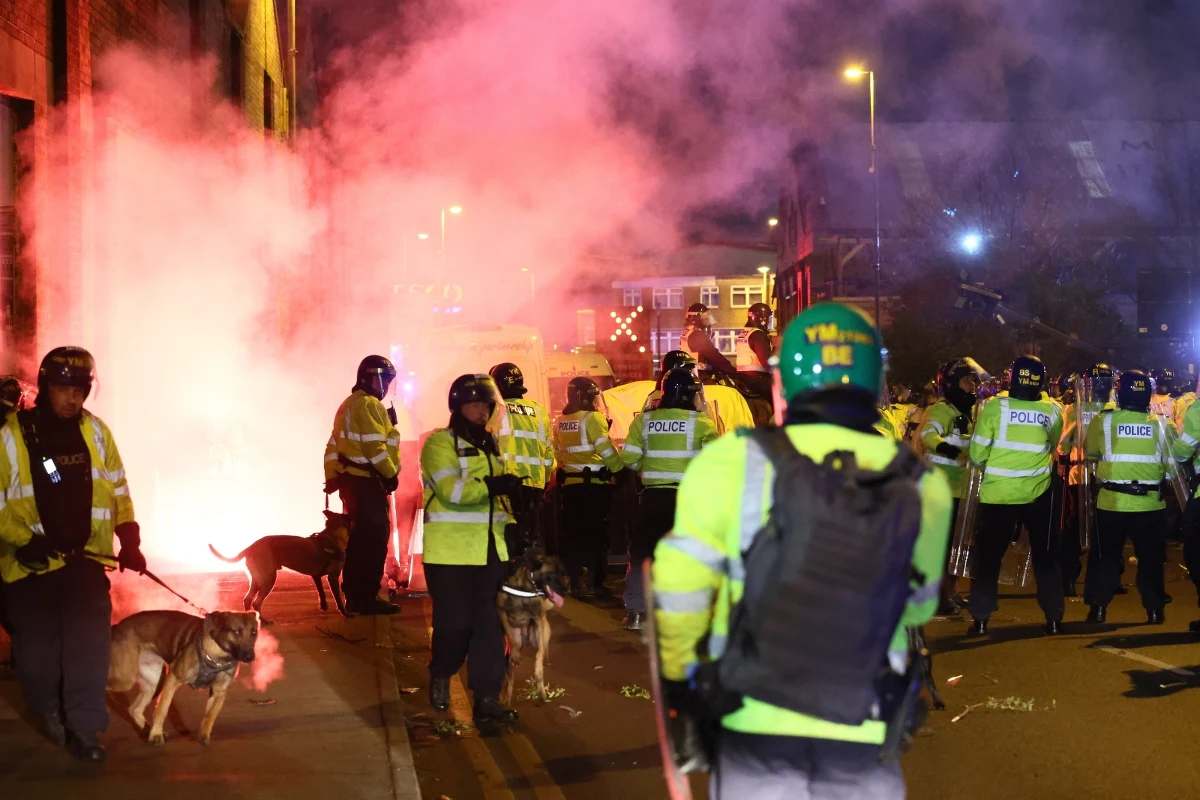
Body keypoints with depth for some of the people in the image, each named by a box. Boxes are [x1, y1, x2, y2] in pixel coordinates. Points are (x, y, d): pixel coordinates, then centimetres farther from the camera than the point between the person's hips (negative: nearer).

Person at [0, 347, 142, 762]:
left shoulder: (95, 431, 2)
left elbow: (117, 489, 11)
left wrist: (130, 541, 4)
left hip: (86, 554, 2)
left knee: (89, 639, -13)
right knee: (38, 645, 7)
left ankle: (83, 726, -6)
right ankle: (50, 712, 33)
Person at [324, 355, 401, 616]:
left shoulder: (349, 404, 19)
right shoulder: (368, 404, -13)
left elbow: (334, 445, 20)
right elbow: (374, 446, -21)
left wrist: (332, 478, 19)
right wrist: (391, 474, -13)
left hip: (352, 478, 11)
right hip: (366, 480, -11)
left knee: (362, 536, 17)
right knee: (375, 536, -8)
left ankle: (355, 595, 23)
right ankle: (366, 597, -7)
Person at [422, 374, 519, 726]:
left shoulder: (490, 445, 17)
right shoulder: (439, 443, -7)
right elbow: (451, 489, -21)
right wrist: (496, 485, -26)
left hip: (491, 551, 6)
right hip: (451, 552, -6)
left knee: (490, 626, 3)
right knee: (455, 621, -1)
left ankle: (487, 699, 7)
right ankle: (440, 676, 27)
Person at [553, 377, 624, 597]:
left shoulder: (560, 422, 8)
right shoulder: (593, 418, -13)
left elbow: (558, 452, 14)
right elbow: (606, 449, -16)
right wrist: (619, 468, -3)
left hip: (569, 483, 6)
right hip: (595, 483, -6)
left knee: (572, 533, 9)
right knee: (596, 533, 1)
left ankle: (575, 581, 11)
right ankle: (597, 582, 2)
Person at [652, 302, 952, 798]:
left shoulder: (733, 461, -9)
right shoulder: (920, 485, -2)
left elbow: (680, 584, -8)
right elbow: (918, 606, 10)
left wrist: (678, 673, 8)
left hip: (757, 721, -1)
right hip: (862, 735, 1)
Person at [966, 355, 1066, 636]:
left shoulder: (994, 408, -11)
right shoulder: (1052, 411, -4)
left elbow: (977, 455, -6)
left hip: (998, 493, -1)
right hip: (1038, 494, 1)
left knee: (989, 555, 9)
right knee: (1045, 555, 15)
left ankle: (980, 619, 6)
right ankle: (1053, 617, 15)